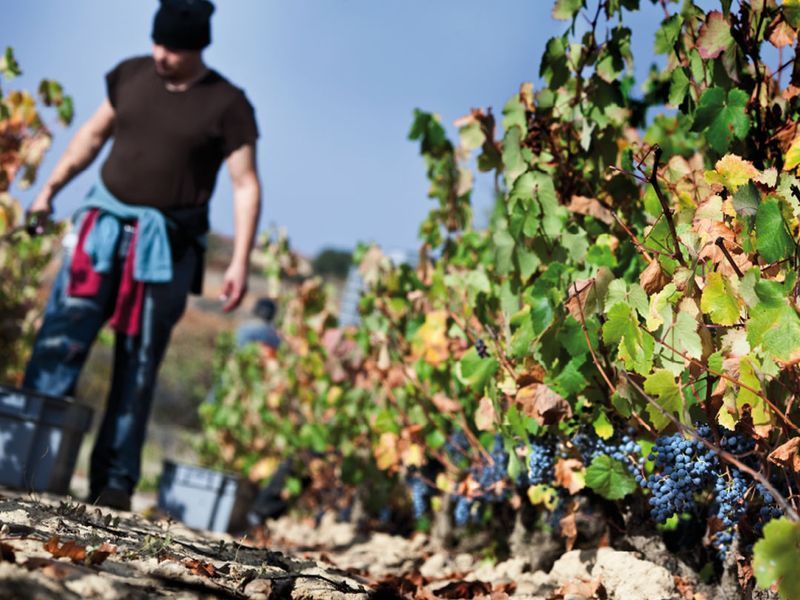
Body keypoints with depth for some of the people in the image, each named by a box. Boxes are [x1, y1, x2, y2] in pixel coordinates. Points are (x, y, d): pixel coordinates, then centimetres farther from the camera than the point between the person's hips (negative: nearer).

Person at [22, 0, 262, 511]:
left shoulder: (228, 105, -6)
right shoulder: (131, 75, 5)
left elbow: (246, 186, -7)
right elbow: (94, 135, 18)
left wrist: (240, 262, -14)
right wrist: (51, 188, 13)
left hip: (166, 242, -3)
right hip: (104, 223, 3)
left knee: (138, 366, 2)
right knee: (59, 339, -9)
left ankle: (115, 479, 9)